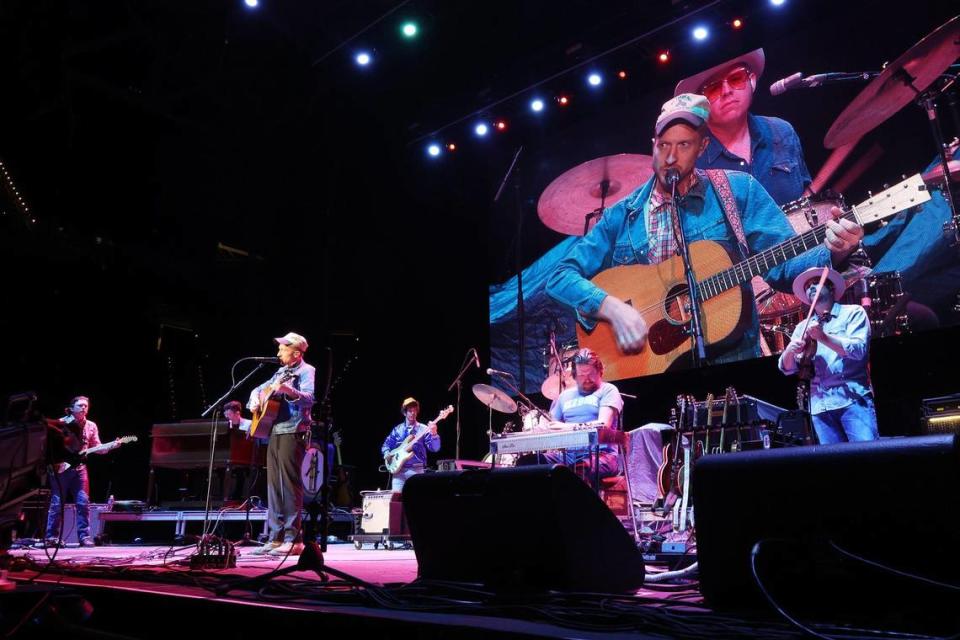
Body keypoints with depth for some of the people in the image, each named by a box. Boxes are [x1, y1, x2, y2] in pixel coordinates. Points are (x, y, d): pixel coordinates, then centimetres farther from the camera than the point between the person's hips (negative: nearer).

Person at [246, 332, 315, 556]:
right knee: (274, 485, 8)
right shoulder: (282, 372, 20)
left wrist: (287, 389, -35)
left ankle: (293, 539, -7)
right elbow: (258, 389, 31)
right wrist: (255, 401, 9)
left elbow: (308, 399, -20)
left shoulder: (306, 371, -4)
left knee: (290, 484, -9)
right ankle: (276, 538, 13)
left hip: (293, 433, -8)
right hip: (274, 432, 8)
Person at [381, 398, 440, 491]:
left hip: (416, 470, -2)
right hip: (398, 469, 2)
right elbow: (386, 444, 19)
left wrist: (434, 434, -26)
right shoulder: (397, 429, 12)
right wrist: (387, 454, -2)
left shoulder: (423, 429, 2)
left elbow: (435, 448, -7)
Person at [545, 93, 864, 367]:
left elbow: (781, 266, 1)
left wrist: (831, 253, -20)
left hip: (731, 357, -1)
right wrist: (613, 307, -16)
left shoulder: (737, 190, 4)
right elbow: (560, 277, 0)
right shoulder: (623, 215, 5)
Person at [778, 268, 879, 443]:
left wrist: (823, 337, -20)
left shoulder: (853, 312, 8)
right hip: (820, 406, 4)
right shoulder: (802, 327, 17)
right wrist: (790, 350, -9)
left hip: (853, 399, -4)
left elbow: (859, 350, -8)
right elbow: (787, 368, 12)